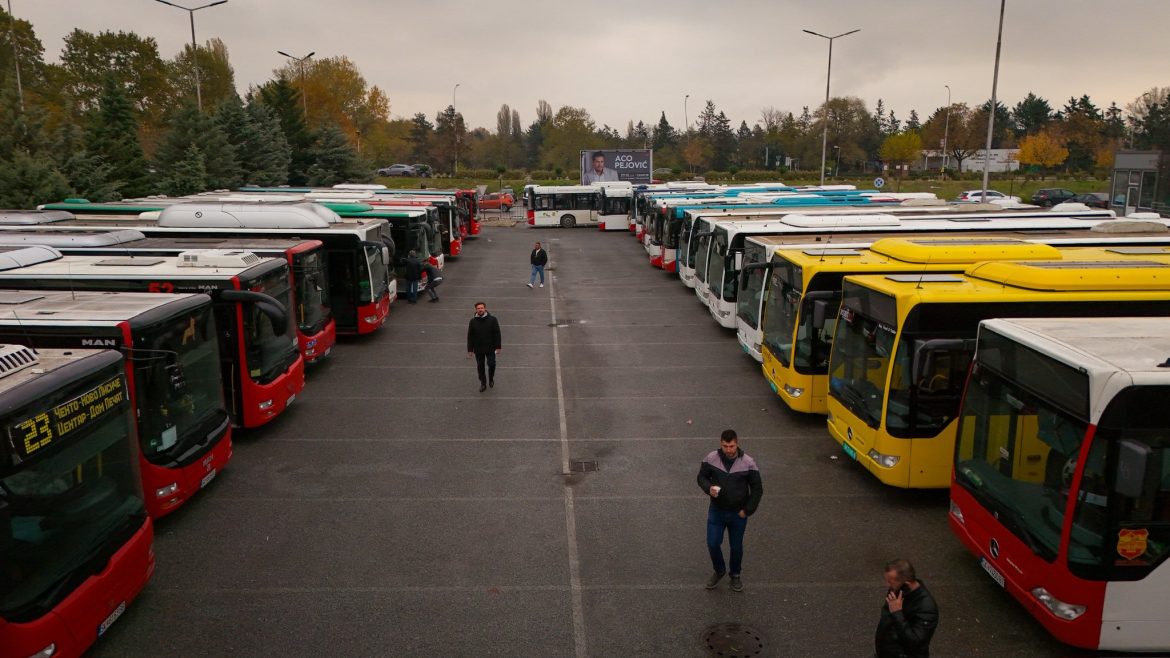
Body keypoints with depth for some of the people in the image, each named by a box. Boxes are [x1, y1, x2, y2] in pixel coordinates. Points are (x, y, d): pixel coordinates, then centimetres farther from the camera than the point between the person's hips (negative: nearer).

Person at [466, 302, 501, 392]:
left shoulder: (492, 319, -7)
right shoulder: (473, 321, -4)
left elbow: (497, 334, -3)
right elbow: (470, 336, 2)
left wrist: (498, 347, -5)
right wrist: (470, 349, 1)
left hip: (490, 348, -1)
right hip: (478, 349, 2)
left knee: (491, 364, -3)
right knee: (480, 366, 9)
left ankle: (491, 379, 27)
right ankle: (483, 383, 27)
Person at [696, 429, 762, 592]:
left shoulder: (748, 463, -16)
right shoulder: (711, 458, -13)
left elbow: (757, 489, -6)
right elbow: (702, 477, 2)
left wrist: (747, 510, -9)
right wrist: (709, 488, -19)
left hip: (738, 513, -1)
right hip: (716, 511, 1)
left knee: (736, 546, 14)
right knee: (712, 543, 2)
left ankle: (736, 575, 39)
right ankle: (719, 571, 31)